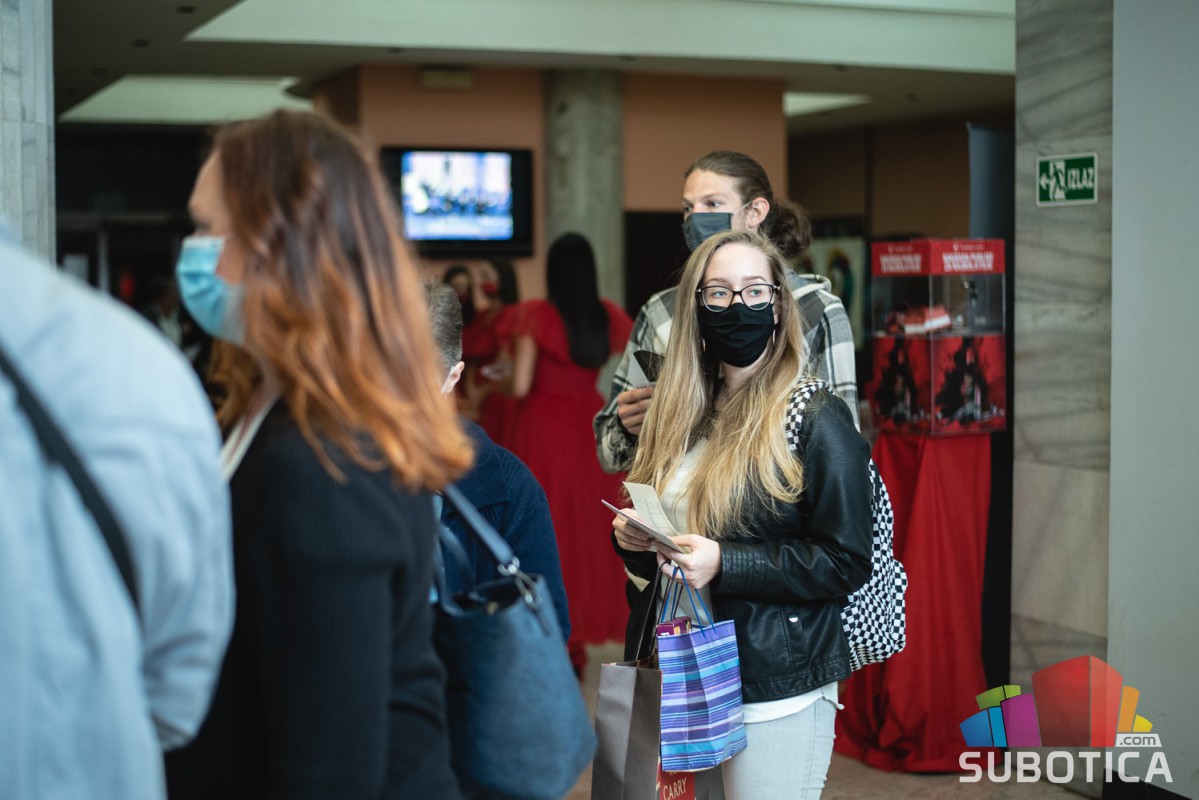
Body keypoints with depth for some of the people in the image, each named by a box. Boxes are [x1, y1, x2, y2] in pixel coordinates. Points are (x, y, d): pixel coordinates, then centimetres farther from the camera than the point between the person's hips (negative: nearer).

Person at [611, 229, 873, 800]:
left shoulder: (817, 419, -9)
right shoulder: (686, 415, 11)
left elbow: (848, 562, -14)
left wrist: (725, 563, -21)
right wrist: (633, 540, -2)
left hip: (778, 696, -6)